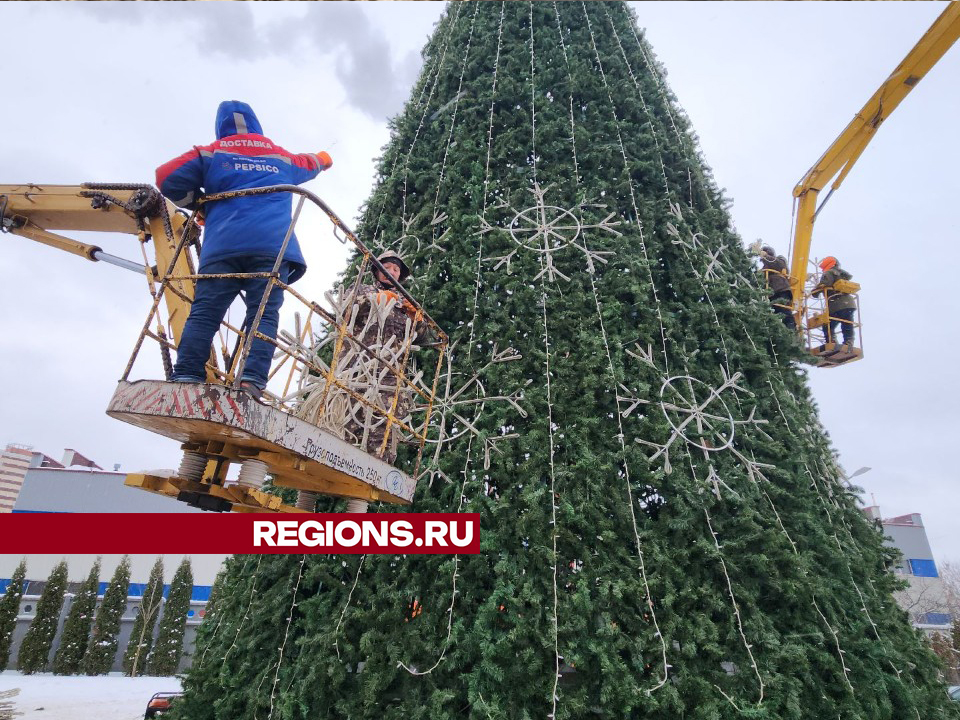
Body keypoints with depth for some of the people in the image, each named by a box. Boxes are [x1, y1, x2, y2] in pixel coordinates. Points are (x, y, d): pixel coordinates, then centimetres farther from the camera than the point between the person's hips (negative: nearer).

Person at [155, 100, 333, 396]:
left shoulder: (211, 154, 20)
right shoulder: (282, 157, 28)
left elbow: (167, 177, 7)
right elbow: (315, 162, 48)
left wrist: (197, 201, 24)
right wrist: (323, 158, 72)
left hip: (222, 246, 0)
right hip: (273, 247, 1)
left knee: (203, 313, -4)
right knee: (264, 314, -10)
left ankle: (186, 377, -15)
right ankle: (252, 380, -25)